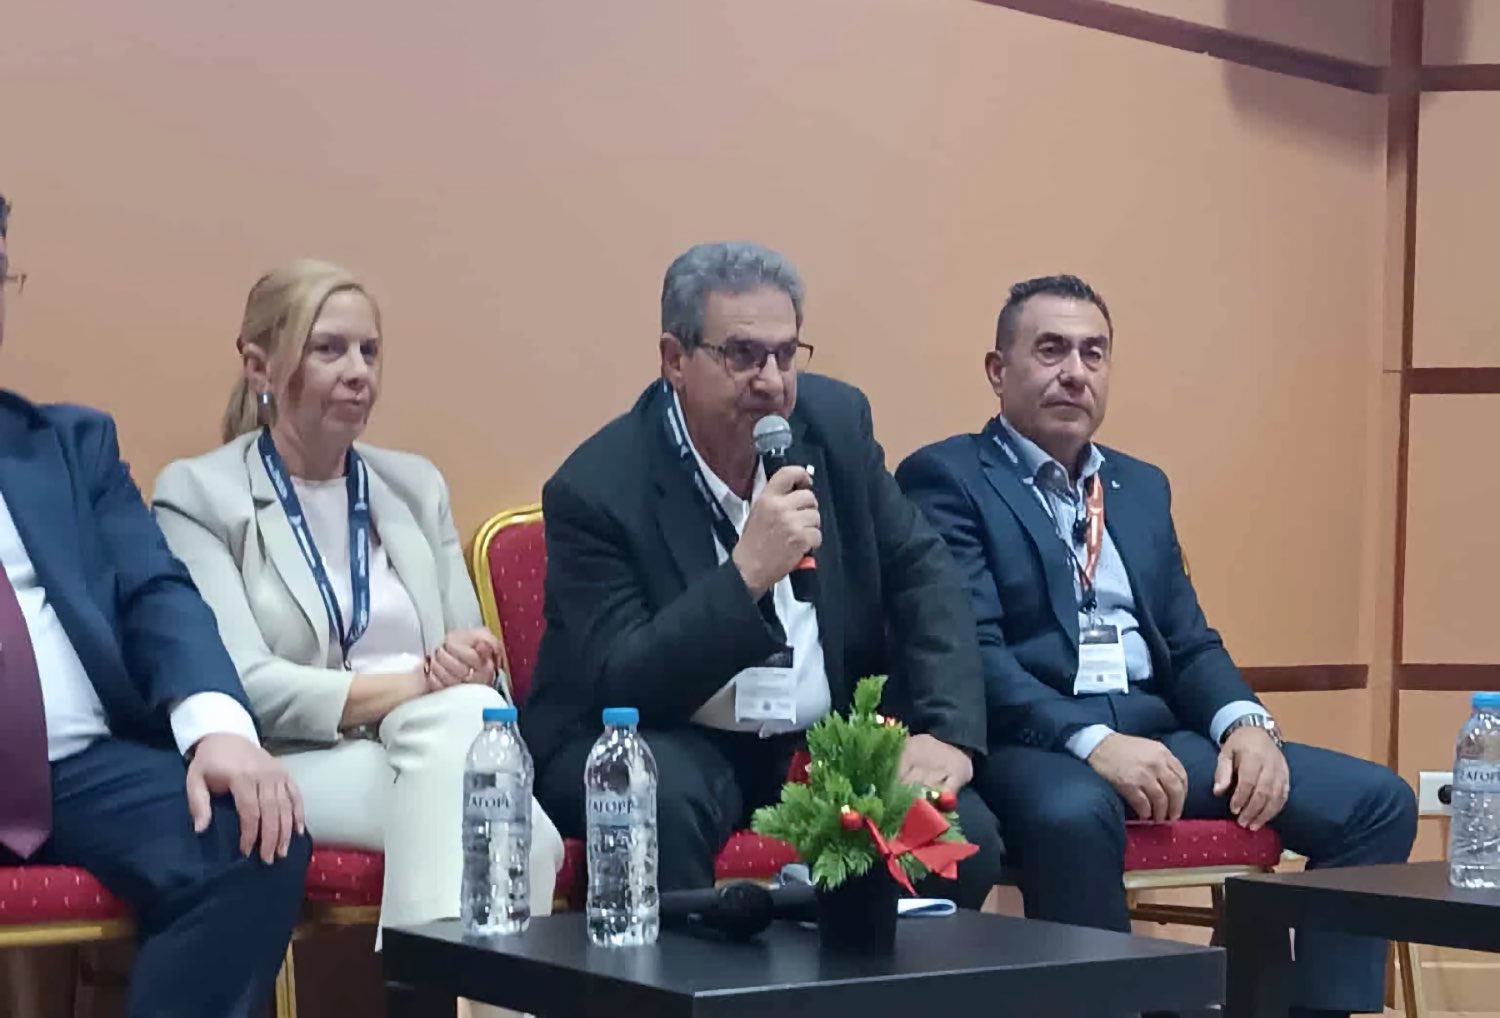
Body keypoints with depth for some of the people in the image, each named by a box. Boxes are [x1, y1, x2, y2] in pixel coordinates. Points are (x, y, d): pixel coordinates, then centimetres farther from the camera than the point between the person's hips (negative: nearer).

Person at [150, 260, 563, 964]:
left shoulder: (416, 486, 19)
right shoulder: (197, 495, 4)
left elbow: (475, 670, 12)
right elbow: (242, 686, -9)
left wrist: (471, 668, -13)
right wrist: (414, 685, -18)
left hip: (439, 743, 4)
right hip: (294, 768, -4)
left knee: (458, 715, -34)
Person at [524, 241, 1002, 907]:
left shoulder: (835, 421, -1)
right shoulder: (597, 488, -16)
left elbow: (921, 574, 5)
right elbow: (618, 687, -22)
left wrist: (947, 729, -10)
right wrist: (746, 574, -34)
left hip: (820, 741, 4)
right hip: (658, 750, -4)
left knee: (962, 837, -19)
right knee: (662, 799, -36)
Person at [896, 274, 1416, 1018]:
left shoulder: (1141, 485, 22)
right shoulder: (944, 478, 0)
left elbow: (1189, 642, 19)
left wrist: (1245, 722, -4)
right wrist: (1091, 740, -26)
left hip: (1156, 731, 7)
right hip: (1031, 741, -6)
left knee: (1375, 799, -9)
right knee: (1074, 814, -41)